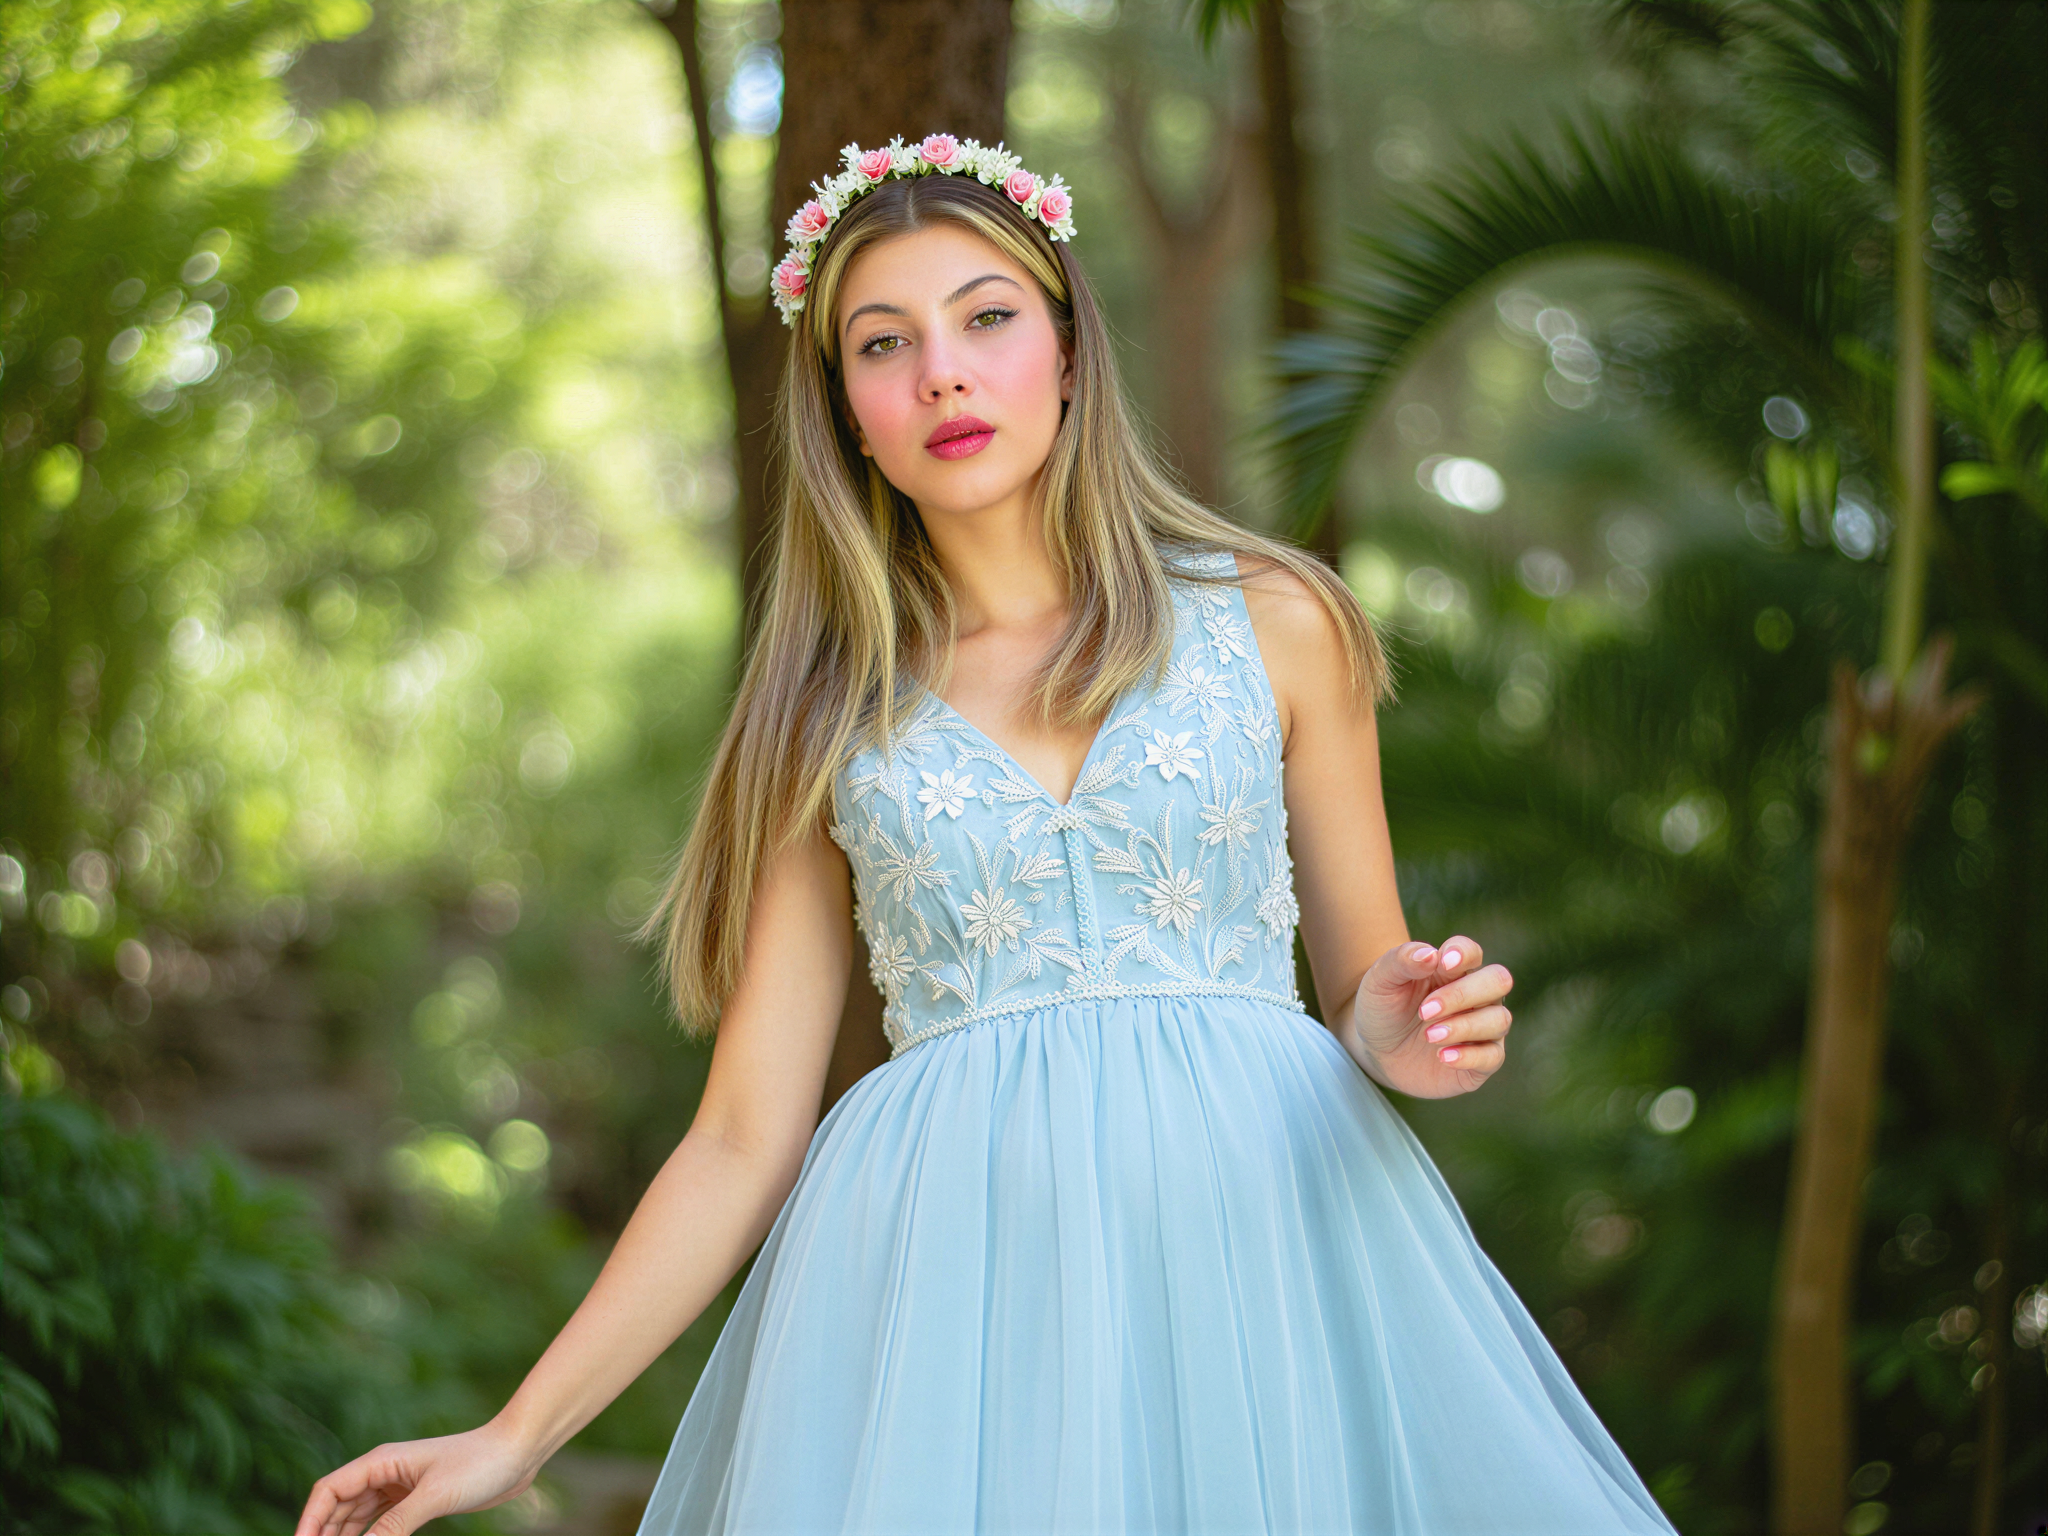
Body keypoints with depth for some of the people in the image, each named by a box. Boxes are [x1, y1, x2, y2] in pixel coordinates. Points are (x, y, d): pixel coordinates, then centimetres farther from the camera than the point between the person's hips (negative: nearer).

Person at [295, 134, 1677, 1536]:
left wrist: (1408, 1032, -11)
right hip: (950, 1277, 0)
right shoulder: (831, 724, 9)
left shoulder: (1273, 620, 8)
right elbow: (744, 1137, 7)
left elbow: (1368, 991, 14)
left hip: (1257, 1222, 0)